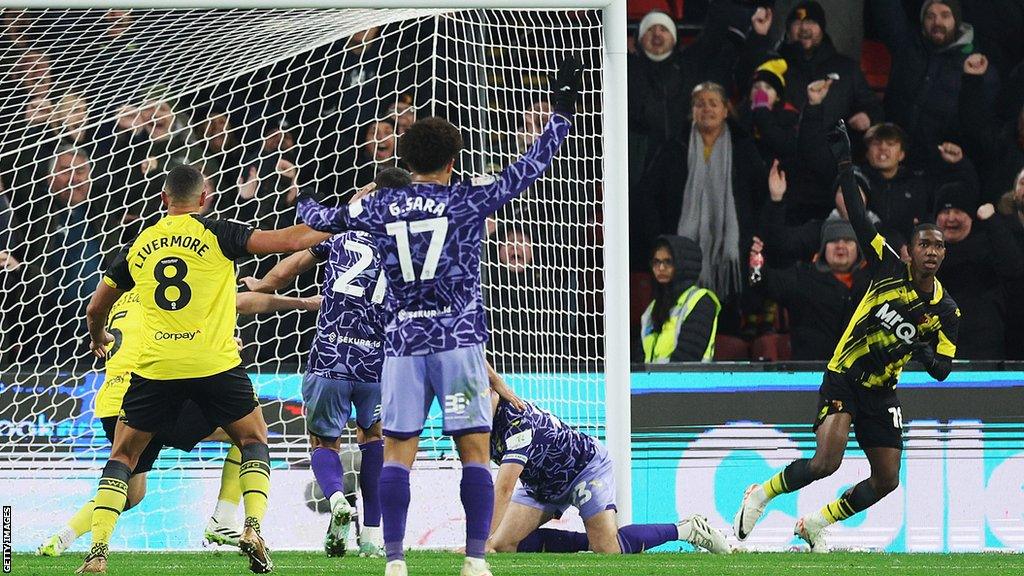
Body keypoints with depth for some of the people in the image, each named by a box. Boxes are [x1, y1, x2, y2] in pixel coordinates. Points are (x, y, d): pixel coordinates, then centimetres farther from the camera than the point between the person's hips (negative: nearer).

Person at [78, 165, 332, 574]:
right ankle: (253, 528, 0)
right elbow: (286, 241, -6)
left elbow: (95, 309, 25)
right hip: (214, 363, -2)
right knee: (253, 442, 20)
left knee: (122, 457, 13)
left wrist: (98, 337, 47)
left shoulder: (138, 246, 13)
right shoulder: (215, 233, 1)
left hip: (156, 367, 2)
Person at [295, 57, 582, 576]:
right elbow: (531, 167, 3)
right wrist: (562, 109, 12)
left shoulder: (381, 207, 8)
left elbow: (325, 219, 25)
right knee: (474, 452, -1)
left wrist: (304, 206, 48)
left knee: (397, 453, 3)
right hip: (458, 339, -2)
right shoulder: (466, 199, 0)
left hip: (402, 342, 2)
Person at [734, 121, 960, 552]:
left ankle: (814, 525, 26)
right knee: (827, 462, -23)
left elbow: (943, 369, -1)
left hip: (881, 394, 5)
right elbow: (859, 220, -13)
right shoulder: (890, 271, -11)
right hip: (843, 379, -5)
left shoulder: (946, 312, -3)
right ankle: (760, 495, 1)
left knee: (886, 481, 4)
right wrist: (845, 164, -17)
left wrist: (926, 355, -24)